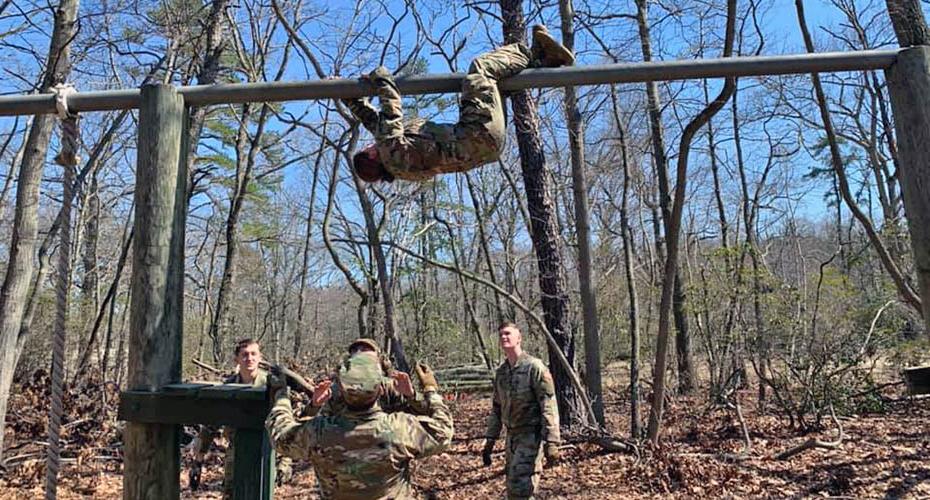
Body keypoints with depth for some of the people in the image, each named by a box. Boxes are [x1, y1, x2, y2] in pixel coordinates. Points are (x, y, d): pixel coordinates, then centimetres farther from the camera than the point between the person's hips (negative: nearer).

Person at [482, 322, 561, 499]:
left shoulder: (534, 367, -13)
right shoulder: (501, 372, 9)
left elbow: (548, 407, -16)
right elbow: (497, 408, 17)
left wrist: (551, 442, -21)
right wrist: (490, 440, 14)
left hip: (531, 435, -7)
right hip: (512, 435, 7)